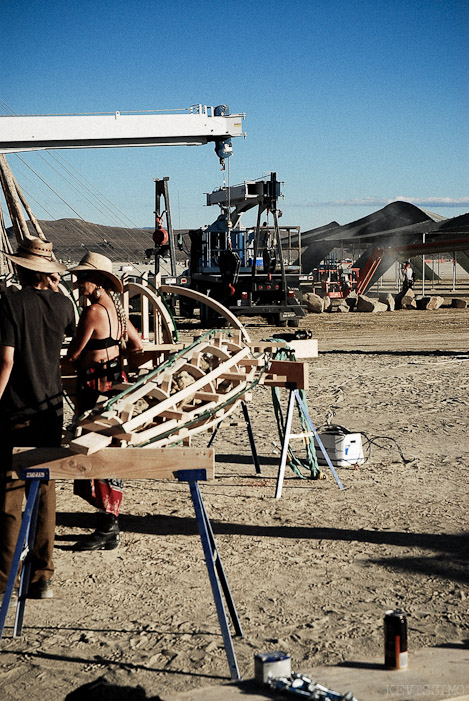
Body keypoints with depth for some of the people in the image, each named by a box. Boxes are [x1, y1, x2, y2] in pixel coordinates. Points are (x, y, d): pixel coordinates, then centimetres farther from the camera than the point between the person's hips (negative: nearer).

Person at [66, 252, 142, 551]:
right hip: (116, 378, 9)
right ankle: (110, 525, 22)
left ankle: (107, 531, 2)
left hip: (97, 386, -9)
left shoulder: (93, 311, -18)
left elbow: (72, 354, -13)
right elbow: (138, 345, 20)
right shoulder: (115, 308, 9)